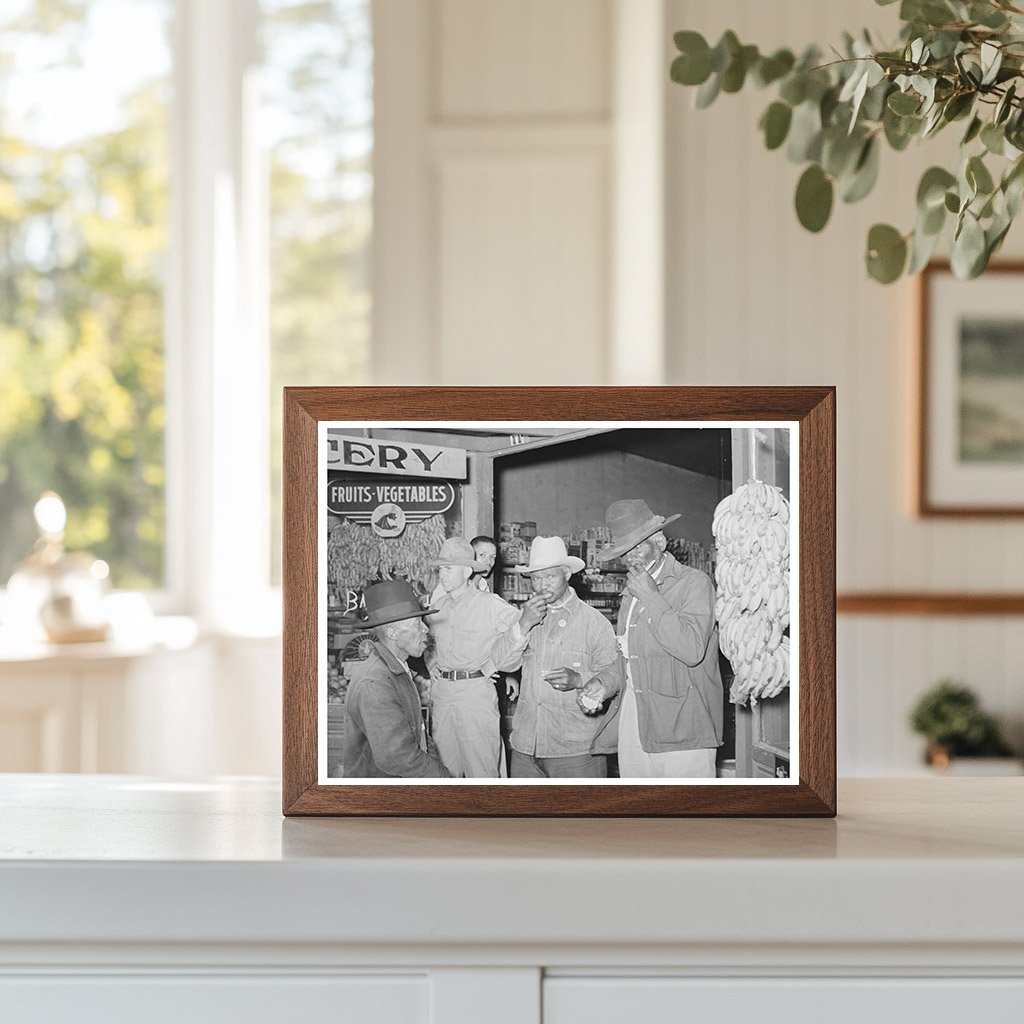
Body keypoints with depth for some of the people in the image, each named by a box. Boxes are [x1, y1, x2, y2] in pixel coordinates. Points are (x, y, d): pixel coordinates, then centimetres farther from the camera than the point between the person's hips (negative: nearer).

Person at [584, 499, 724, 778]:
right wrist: (607, 684, 7)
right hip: (631, 726, 7)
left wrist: (650, 598, -12)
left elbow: (692, 650, -19)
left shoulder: (695, 583, -4)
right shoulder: (631, 592, 20)